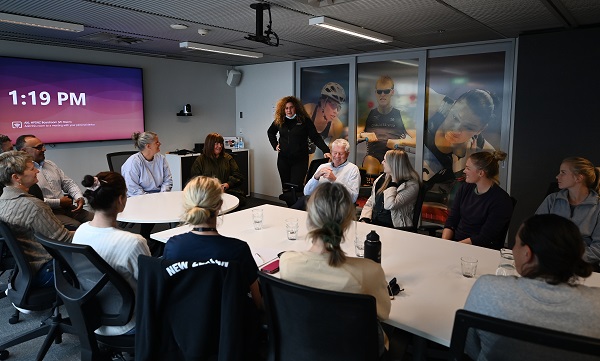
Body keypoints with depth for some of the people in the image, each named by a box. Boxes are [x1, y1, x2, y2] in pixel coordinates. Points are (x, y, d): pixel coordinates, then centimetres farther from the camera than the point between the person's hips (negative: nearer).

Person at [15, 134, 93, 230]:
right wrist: (59, 202, -13)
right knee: (77, 226, -30)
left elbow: (69, 183, 18)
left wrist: (79, 197, -1)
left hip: (67, 207, 7)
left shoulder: (50, 164, 17)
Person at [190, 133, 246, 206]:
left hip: (229, 191, 3)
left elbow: (238, 176, 15)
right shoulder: (200, 160, 14)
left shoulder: (228, 158, 21)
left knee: (241, 200, -30)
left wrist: (228, 184, -7)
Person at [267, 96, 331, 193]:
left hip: (300, 160, -4)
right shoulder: (279, 120, 5)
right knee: (285, 187, 9)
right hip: (283, 159, 4)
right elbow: (270, 132, 24)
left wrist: (325, 150, -23)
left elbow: (316, 137, -10)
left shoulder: (305, 120, -6)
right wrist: (275, 145, 11)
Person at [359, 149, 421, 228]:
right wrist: (364, 219, -3)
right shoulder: (381, 179, 13)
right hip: (373, 223, 6)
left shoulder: (411, 185, -8)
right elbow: (370, 203, 14)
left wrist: (394, 182, -11)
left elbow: (389, 205, -21)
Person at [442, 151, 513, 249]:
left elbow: (484, 238, -13)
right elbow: (452, 220, 7)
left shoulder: (501, 200, -10)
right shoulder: (466, 188, 8)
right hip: (454, 240, 6)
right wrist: (443, 242, -8)